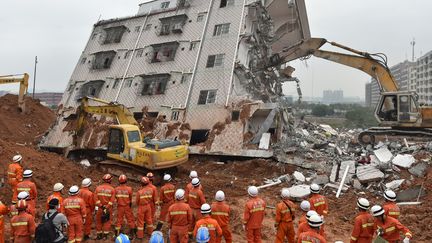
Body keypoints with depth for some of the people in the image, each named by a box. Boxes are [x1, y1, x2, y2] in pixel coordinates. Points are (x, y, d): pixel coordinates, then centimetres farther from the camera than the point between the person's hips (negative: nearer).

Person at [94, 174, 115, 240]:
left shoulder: (98, 188, -3)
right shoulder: (112, 189, -8)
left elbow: (96, 198, -10)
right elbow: (112, 200, -14)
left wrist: (101, 206, -10)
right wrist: (107, 208, -13)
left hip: (99, 208, 2)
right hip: (108, 208, -2)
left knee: (99, 221, 15)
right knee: (107, 221, 10)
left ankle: (99, 235, 22)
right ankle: (105, 235, 11)